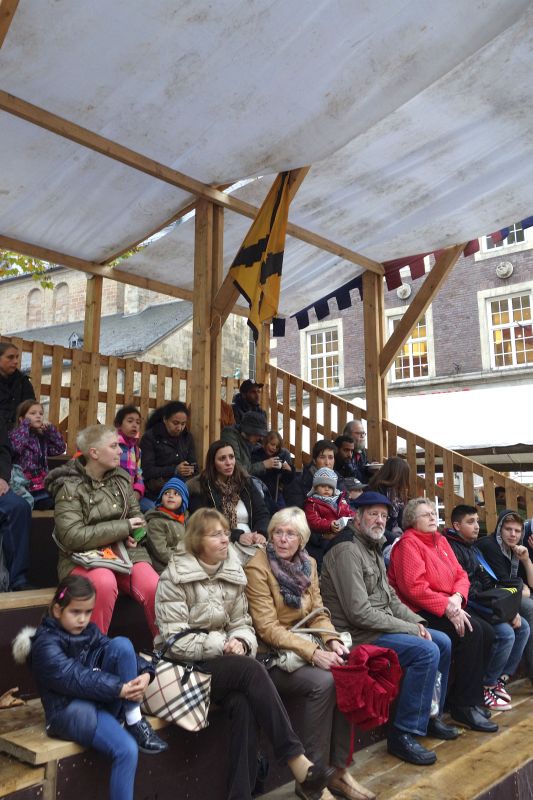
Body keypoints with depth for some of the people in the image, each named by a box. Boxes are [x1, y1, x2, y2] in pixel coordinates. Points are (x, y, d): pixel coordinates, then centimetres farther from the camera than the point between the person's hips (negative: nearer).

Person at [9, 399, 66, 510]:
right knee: (50, 503, -25)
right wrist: (26, 423, -10)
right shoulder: (15, 434, -1)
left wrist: (50, 428, 6)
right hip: (24, 486, -6)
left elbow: (60, 448, 12)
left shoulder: (42, 437, 16)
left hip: (42, 484, 6)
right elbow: (16, 447, -23)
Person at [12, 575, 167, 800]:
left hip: (100, 700, 7)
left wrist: (144, 672, -21)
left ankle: (135, 722, -14)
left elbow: (124, 654, 2)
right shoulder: (45, 644, -13)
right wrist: (119, 689, -33)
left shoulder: (89, 631, 9)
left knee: (122, 644, -16)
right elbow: (76, 678, -27)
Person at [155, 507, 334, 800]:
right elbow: (176, 643, -15)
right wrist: (223, 644, -20)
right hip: (186, 667, -5)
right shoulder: (174, 578, -11)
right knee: (252, 669, -30)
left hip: (222, 663, 5)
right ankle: (297, 762, -27)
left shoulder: (232, 573, 5)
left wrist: (240, 642, -16)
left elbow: (242, 623, 8)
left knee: (243, 704, -30)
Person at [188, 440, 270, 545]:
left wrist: (261, 533, -13)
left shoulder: (246, 482, 13)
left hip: (250, 543, 4)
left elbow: (262, 513, 7)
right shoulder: (200, 488, -1)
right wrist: (237, 536, -20)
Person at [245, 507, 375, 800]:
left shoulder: (308, 564, 7)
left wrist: (333, 641, -13)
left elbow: (318, 613, 8)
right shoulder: (257, 568, -14)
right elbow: (268, 628, -18)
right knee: (323, 682, -28)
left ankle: (339, 770, -6)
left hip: (305, 646, 6)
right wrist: (312, 653, -26)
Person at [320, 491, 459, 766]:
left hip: (381, 627, 11)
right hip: (359, 636, -10)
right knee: (427, 651, -22)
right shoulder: (347, 550, -19)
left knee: (443, 642, 11)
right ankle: (403, 734, -10)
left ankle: (430, 716, 26)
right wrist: (410, 629, -17)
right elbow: (360, 612, -24)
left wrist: (417, 622, 0)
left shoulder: (373, 548, 14)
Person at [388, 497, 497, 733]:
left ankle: (458, 698, 5)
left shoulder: (440, 541, 16)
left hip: (448, 607, 8)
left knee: (487, 634, -8)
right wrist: (447, 607, -22)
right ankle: (465, 706, -11)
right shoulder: (408, 544, -10)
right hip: (420, 613, -8)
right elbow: (414, 588, -20)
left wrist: (457, 598, -10)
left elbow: (460, 574, 11)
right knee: (471, 632, -23)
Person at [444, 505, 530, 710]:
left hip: (482, 604, 10)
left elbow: (487, 582, 17)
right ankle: (486, 688, -7)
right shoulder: (452, 548, -12)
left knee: (522, 627, 4)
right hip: (466, 608, -10)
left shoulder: (473, 548, 19)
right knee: (505, 633, -23)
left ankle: (501, 679, 11)